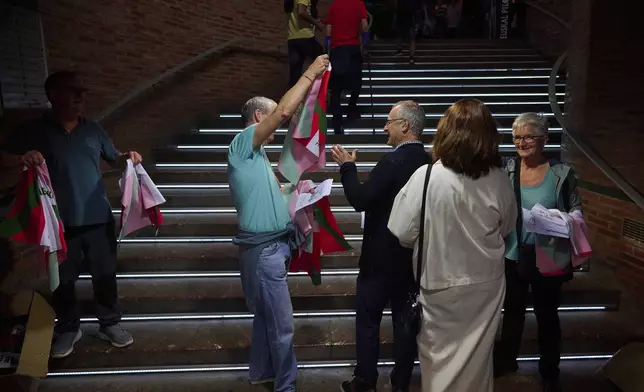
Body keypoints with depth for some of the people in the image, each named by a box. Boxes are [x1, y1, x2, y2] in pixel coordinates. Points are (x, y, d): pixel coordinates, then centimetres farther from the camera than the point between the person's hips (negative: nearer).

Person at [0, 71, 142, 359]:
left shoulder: (92, 129, 6)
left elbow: (112, 157, 19)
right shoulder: (36, 131, -3)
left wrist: (127, 156, -2)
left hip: (98, 218, 2)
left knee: (105, 274, 11)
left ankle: (109, 324, 30)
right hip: (59, 222, -2)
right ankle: (68, 329, 33)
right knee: (63, 280, 13)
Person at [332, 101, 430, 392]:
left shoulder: (393, 161, -21)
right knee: (405, 319, 14)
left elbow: (360, 200, -22)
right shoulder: (429, 162, 2)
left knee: (368, 320, 8)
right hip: (412, 255, 7)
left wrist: (347, 166, -9)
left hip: (382, 256, -7)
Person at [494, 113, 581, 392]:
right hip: (513, 255, 2)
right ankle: (506, 359, 42)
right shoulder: (506, 171, -5)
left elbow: (576, 209, 0)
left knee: (547, 314, 15)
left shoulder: (562, 173, -9)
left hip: (548, 257, -2)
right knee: (513, 310, 20)